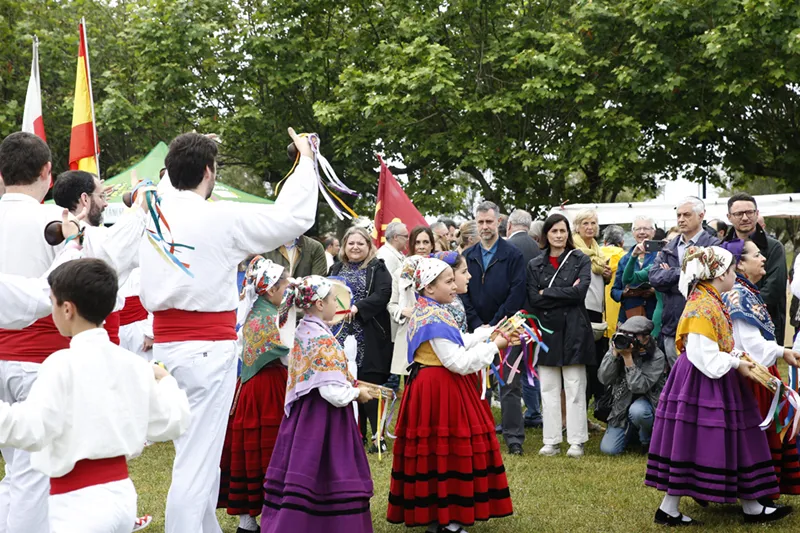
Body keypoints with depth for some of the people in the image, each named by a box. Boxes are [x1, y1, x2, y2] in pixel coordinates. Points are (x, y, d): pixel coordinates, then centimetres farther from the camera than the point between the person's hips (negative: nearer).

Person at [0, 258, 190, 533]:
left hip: (79, 504, -7)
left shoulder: (63, 364, -14)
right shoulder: (134, 364, 4)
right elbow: (171, 424, 11)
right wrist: (164, 381, 27)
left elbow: (32, 430, -23)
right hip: (122, 494, 7)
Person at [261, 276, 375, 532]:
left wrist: (351, 384, 14)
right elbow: (334, 393, -23)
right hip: (324, 418, -8)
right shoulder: (325, 340, -19)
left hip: (302, 411, 8)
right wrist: (358, 393, -6)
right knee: (325, 478, -2)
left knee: (303, 474, 11)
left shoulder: (302, 332, 7)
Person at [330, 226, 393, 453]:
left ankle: (377, 435, -2)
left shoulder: (377, 268, 1)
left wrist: (358, 307, -23)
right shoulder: (337, 269, 16)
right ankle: (357, 433, 14)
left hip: (369, 340, -5)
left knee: (369, 385, -7)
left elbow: (383, 294, -13)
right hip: (342, 335, 5)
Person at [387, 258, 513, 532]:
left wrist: (490, 333, 7)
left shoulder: (427, 311, 11)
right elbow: (459, 362, -24)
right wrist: (494, 345, -15)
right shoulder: (435, 320, -22)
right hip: (440, 389, -10)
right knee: (445, 450, -3)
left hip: (432, 386, 10)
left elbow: (456, 343, 17)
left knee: (434, 450, 14)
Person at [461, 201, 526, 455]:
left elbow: (517, 293, -8)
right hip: (477, 329, 4)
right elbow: (463, 293, 6)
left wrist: (495, 324, -12)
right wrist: (476, 324, -5)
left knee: (509, 385, -2)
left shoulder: (513, 255, -2)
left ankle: (514, 438, 2)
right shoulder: (468, 256, 9)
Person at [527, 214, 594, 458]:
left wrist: (547, 293, -7)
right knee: (548, 389, 4)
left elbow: (580, 291, -11)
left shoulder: (580, 260, 4)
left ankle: (576, 441, 4)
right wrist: (565, 294, -9)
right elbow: (533, 300, -3)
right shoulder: (535, 265, 8)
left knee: (575, 388, 0)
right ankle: (551, 441, 10)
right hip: (547, 330, 2)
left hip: (573, 330, -2)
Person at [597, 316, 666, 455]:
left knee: (637, 410, -40)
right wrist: (615, 353, -24)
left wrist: (628, 357, -31)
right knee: (608, 449, -10)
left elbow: (639, 386, -28)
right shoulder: (617, 347, -7)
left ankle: (647, 439, -6)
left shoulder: (657, 357, -17)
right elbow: (604, 379, -15)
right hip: (621, 406, 4)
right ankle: (631, 431, 24)